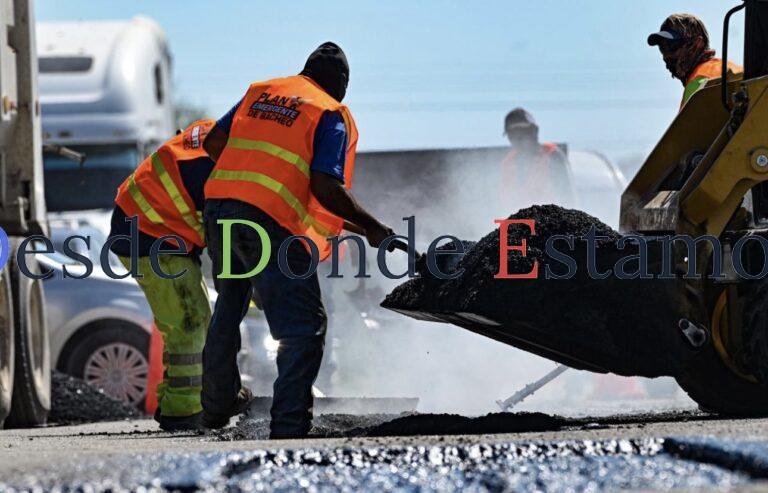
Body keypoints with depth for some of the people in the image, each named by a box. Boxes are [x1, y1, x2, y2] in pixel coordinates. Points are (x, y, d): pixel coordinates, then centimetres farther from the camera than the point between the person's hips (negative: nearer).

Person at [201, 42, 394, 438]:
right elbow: (326, 188, -10)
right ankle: (288, 427, -12)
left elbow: (214, 143, 14)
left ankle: (218, 404, 41)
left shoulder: (260, 92, 18)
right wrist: (371, 228, -1)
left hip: (218, 207, 7)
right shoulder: (332, 116, 1)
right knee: (305, 327, -2)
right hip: (272, 222, -7)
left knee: (229, 304, 28)